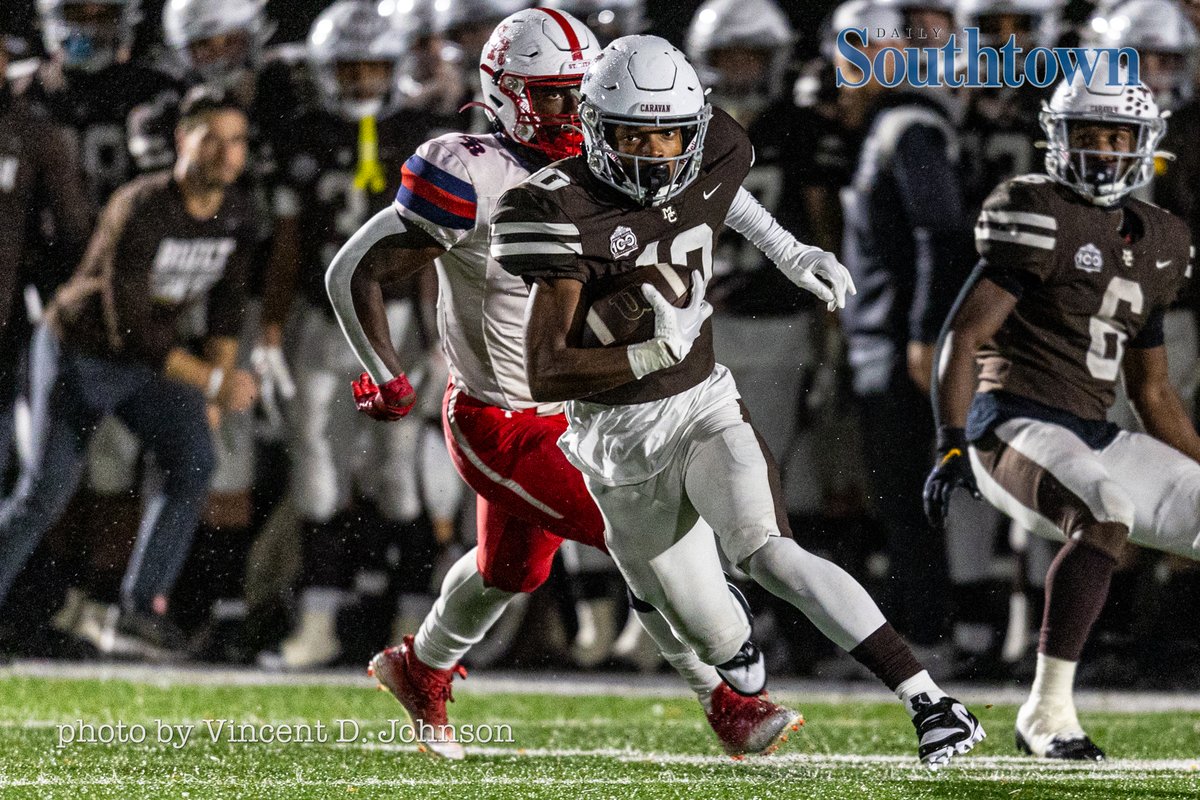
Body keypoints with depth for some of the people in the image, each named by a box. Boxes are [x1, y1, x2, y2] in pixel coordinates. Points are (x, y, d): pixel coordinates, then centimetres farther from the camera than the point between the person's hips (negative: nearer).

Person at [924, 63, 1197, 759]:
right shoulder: (1040, 217, -6)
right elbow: (965, 336, -12)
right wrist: (951, 445, -22)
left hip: (1096, 439, 8)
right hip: (1015, 423, -8)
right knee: (1107, 514, -35)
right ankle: (1048, 713, -32)